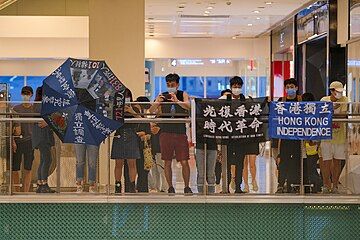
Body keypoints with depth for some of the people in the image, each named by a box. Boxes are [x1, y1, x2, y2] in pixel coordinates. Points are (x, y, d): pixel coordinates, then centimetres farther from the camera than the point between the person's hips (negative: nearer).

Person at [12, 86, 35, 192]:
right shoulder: (16, 109, 4)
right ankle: (17, 192, 11)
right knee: (15, 169, 1)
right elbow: (11, 127, 4)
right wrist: (13, 141, -5)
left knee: (28, 169, 2)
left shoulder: (35, 109, 5)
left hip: (29, 141, 0)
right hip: (17, 141, 0)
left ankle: (26, 192, 5)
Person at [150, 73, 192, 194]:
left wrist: (177, 101, -36)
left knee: (184, 162, -3)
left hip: (180, 133, -1)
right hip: (166, 133, 1)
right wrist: (157, 103, -26)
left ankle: (187, 187, 8)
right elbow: (151, 111, -5)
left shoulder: (183, 95, 2)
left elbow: (188, 106, -18)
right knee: (167, 162, 4)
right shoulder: (162, 96, 4)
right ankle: (170, 187, 13)